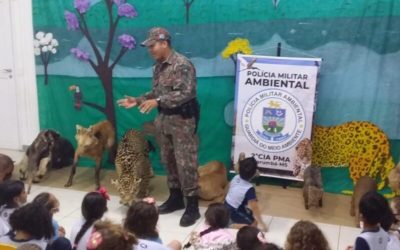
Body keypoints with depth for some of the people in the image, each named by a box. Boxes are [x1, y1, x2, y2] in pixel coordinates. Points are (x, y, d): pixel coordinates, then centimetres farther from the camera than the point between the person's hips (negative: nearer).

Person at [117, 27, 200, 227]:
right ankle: (175, 198, 28)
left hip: (182, 119, -8)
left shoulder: (182, 64, -16)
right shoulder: (158, 66, 10)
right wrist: (138, 100, 3)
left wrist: (157, 101, -31)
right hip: (164, 119, 9)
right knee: (168, 161, 14)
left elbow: (186, 93, -25)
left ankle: (192, 206, 3)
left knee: (185, 163, -5)